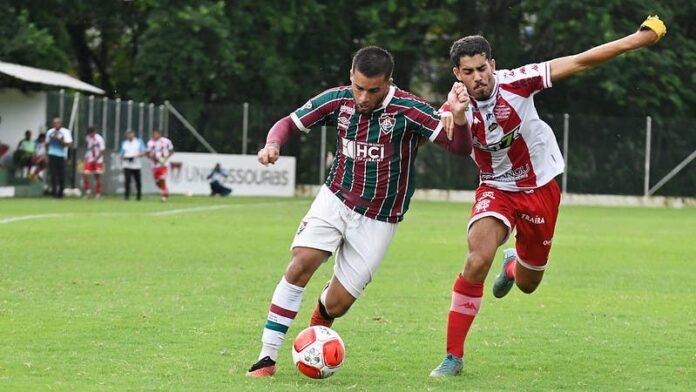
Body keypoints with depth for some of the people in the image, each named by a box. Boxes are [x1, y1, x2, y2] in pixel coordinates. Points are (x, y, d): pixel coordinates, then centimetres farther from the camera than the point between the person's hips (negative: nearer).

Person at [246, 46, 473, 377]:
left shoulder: (408, 110, -19)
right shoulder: (338, 100, -10)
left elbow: (460, 148, -22)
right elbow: (289, 123, 2)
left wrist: (458, 116, -43)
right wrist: (273, 144, -21)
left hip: (378, 221, -2)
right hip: (335, 199, 2)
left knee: (335, 306, -2)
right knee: (300, 265, -22)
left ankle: (317, 329, 38)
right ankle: (267, 358, -14)